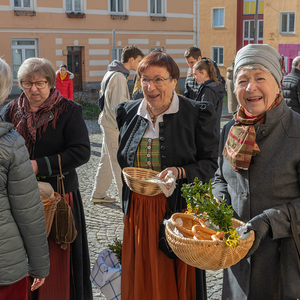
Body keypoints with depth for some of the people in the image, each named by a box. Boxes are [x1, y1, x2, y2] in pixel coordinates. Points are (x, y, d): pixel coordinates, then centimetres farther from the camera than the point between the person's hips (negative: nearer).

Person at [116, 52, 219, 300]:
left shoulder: (198, 114, -7)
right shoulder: (129, 113, 7)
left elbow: (210, 164, -6)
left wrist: (180, 172, -21)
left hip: (177, 211, -4)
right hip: (138, 211, 4)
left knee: (177, 280, 5)